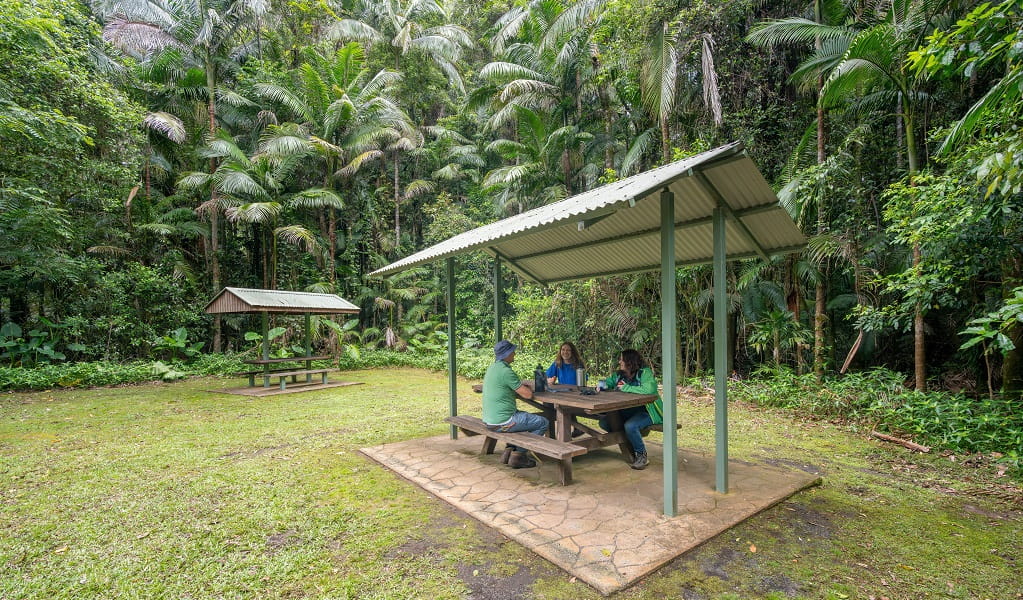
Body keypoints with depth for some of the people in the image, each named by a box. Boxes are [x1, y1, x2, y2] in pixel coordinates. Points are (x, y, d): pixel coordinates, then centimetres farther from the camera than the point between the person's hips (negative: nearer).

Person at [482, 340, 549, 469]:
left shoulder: (491, 368, 11)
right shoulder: (506, 371, -20)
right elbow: (528, 394, -17)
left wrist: (522, 387, 6)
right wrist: (528, 388, 5)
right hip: (502, 422, -10)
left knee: (526, 416, 31)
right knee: (542, 422, 1)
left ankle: (509, 450, 22)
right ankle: (518, 455, 6)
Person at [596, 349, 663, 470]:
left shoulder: (645, 373, -16)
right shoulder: (619, 375, 7)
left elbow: (650, 389, -35)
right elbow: (607, 382, 20)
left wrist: (626, 388, -24)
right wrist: (602, 385, -8)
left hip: (647, 411, -8)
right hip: (627, 411, 8)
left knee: (630, 426, -34)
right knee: (604, 422, -4)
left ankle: (641, 455, -9)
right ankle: (629, 447, 10)